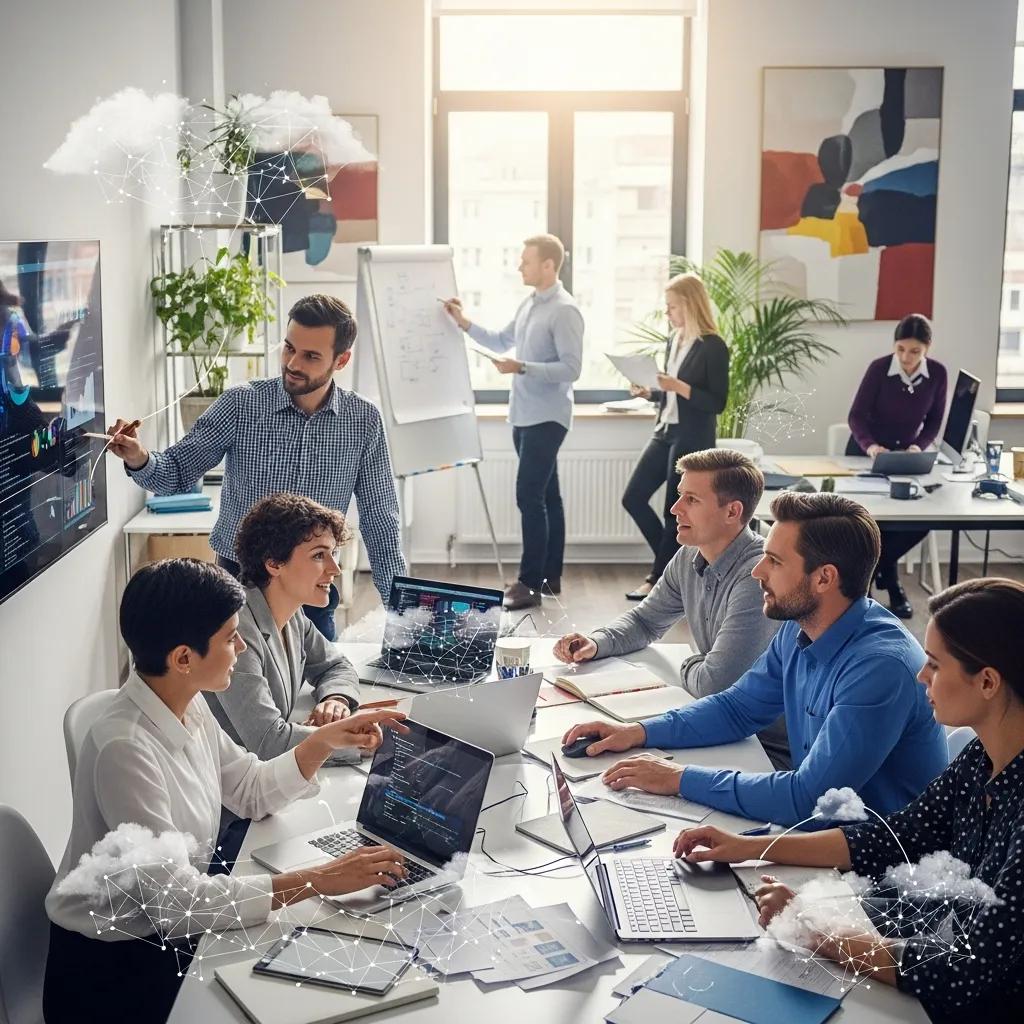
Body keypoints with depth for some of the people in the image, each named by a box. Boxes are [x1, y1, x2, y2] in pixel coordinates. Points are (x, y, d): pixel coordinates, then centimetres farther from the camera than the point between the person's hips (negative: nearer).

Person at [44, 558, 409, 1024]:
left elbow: (252, 791, 12)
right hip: (111, 969, -7)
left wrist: (324, 741, -4)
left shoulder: (187, 707, -2)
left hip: (168, 930, 7)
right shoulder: (124, 747, -28)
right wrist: (318, 880, -28)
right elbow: (173, 898, -28)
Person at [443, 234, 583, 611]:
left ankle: (530, 582, -9)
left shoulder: (565, 311, -15)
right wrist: (464, 324, 14)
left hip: (546, 418, -9)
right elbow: (501, 342, 24)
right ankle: (550, 576, 19)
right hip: (524, 416, 9)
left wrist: (521, 367, -26)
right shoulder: (529, 304, 12)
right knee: (546, 496, 13)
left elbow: (571, 368, -20)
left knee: (529, 495, -12)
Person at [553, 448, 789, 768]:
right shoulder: (689, 558, 3)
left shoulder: (759, 575, -26)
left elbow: (714, 685, -28)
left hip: (769, 750, -7)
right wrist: (596, 642, 0)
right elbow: (645, 621, 19)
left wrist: (687, 667, -6)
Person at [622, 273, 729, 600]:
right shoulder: (673, 341, 10)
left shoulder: (713, 347, -11)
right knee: (633, 498, 7)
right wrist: (647, 392, 0)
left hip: (693, 440, -8)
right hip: (665, 433, 8)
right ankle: (674, 564, 21)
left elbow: (717, 403, -14)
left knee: (676, 512, 0)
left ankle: (658, 578, 12)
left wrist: (680, 387, -23)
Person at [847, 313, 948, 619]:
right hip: (867, 453, -2)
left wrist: (919, 446, -22)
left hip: (908, 455, 3)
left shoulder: (937, 373, -9)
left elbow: (934, 422, -1)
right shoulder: (879, 368, -17)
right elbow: (857, 415, -15)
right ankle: (889, 579, 2)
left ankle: (873, 566, 5)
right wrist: (869, 446, -35)